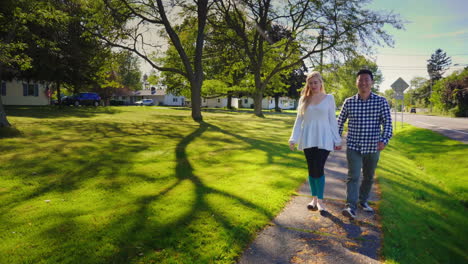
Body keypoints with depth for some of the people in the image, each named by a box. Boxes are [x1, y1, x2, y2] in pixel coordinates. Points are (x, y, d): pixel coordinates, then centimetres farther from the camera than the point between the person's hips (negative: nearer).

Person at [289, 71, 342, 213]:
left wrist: (337, 140, 2)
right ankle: (314, 198, 20)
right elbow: (299, 119, 7)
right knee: (311, 169, 7)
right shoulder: (304, 99, 7)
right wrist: (293, 139, 0)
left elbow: (332, 120, 4)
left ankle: (320, 200, 5)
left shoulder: (329, 98, 3)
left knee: (318, 169, -10)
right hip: (308, 140, 2)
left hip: (324, 139, -2)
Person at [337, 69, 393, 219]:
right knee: (353, 177, -11)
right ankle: (351, 207, -12)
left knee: (369, 177, 16)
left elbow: (387, 122, -6)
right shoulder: (349, 102, 1)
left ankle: (363, 200, 36)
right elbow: (340, 122, 10)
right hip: (353, 147, -1)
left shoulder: (381, 102, -2)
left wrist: (384, 140, -21)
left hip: (373, 148, 1)